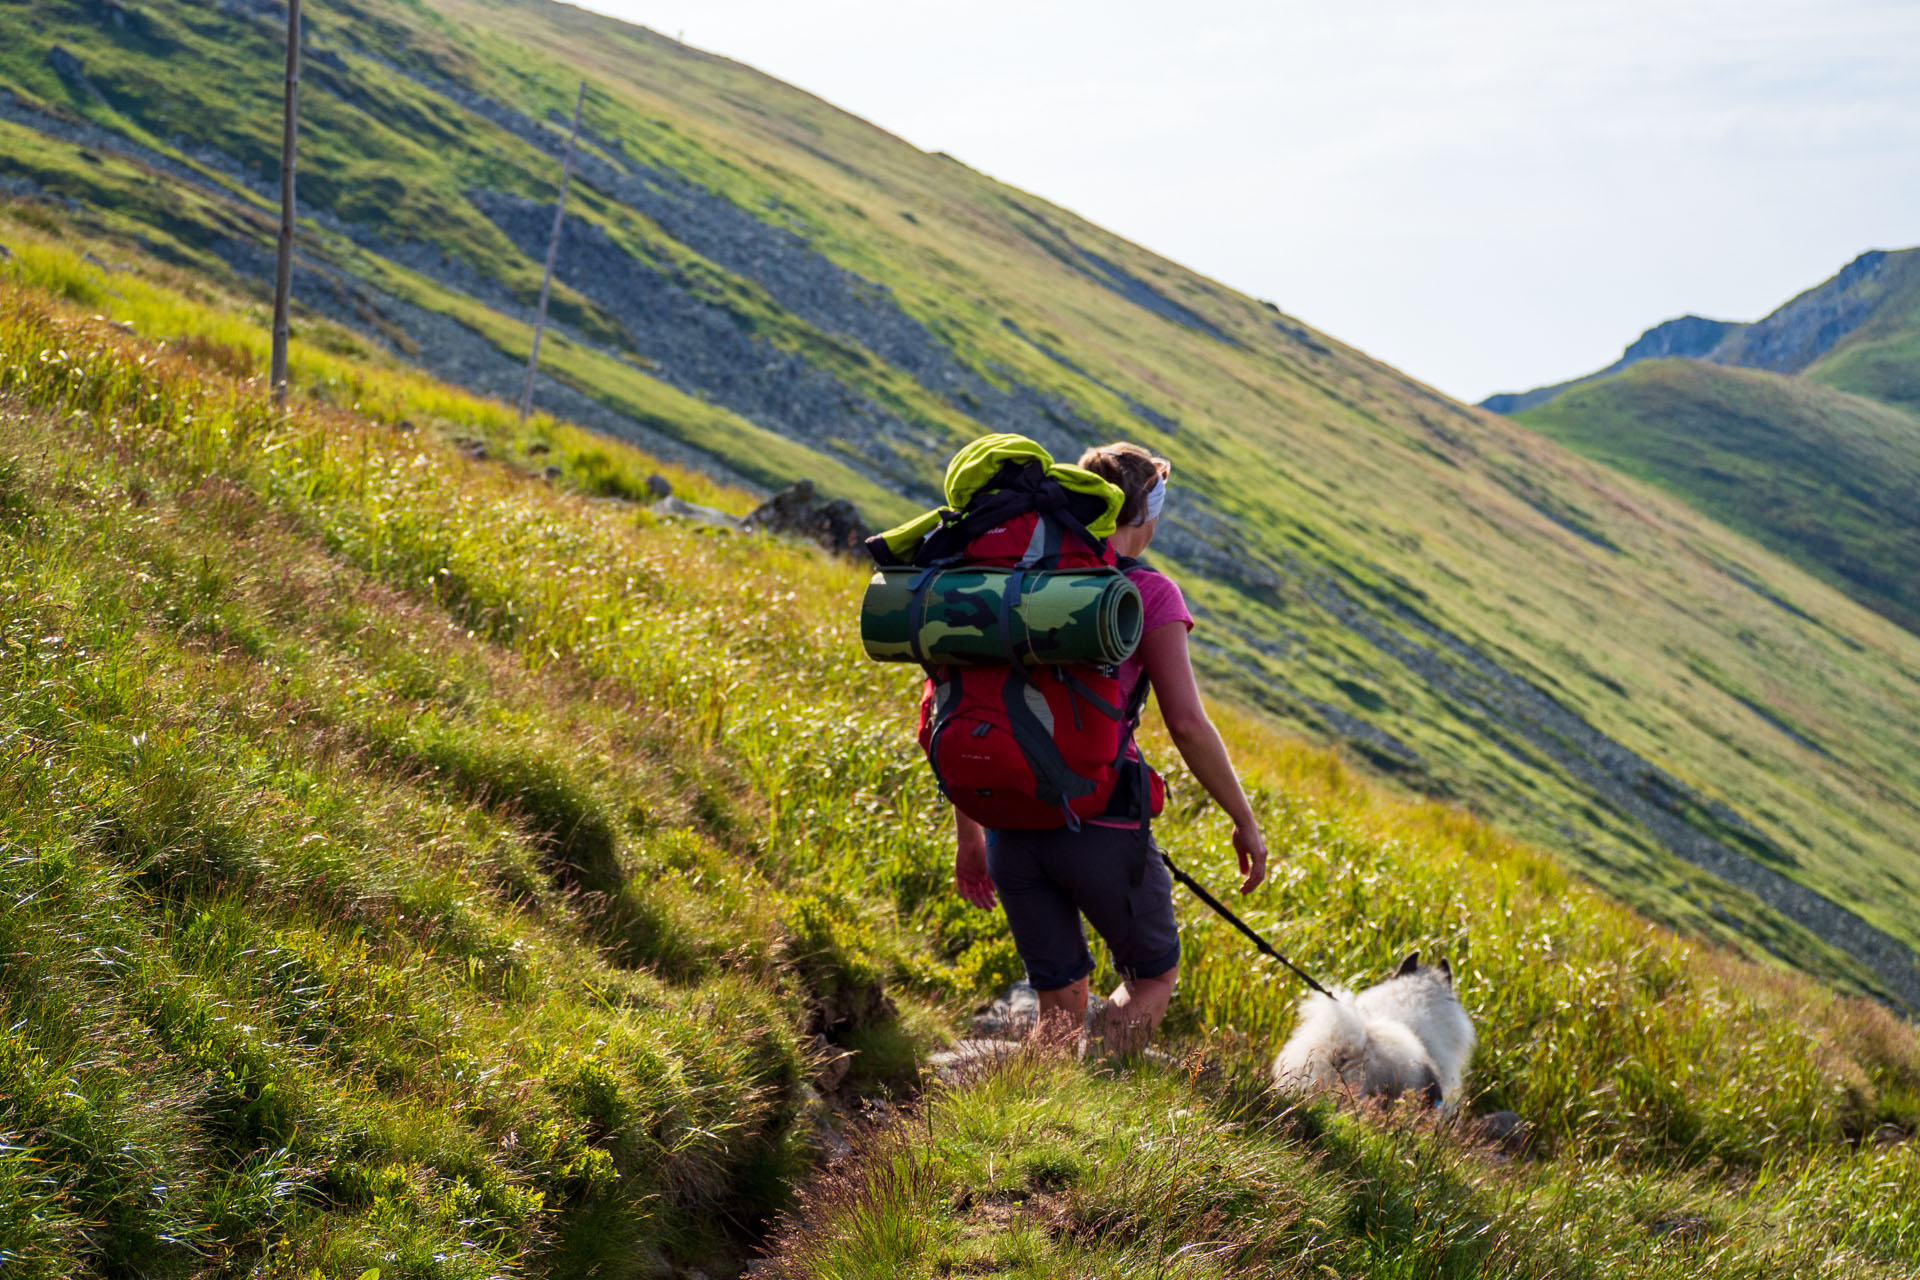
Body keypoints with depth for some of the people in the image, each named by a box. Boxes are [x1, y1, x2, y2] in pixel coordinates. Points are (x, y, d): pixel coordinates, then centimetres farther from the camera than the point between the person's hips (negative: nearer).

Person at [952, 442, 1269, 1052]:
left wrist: (968, 832, 18)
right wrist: (1244, 821, 0)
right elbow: (1187, 724, -12)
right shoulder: (1146, 593, -5)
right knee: (1152, 975, 18)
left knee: (1062, 1002, 17)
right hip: (1100, 821, -5)